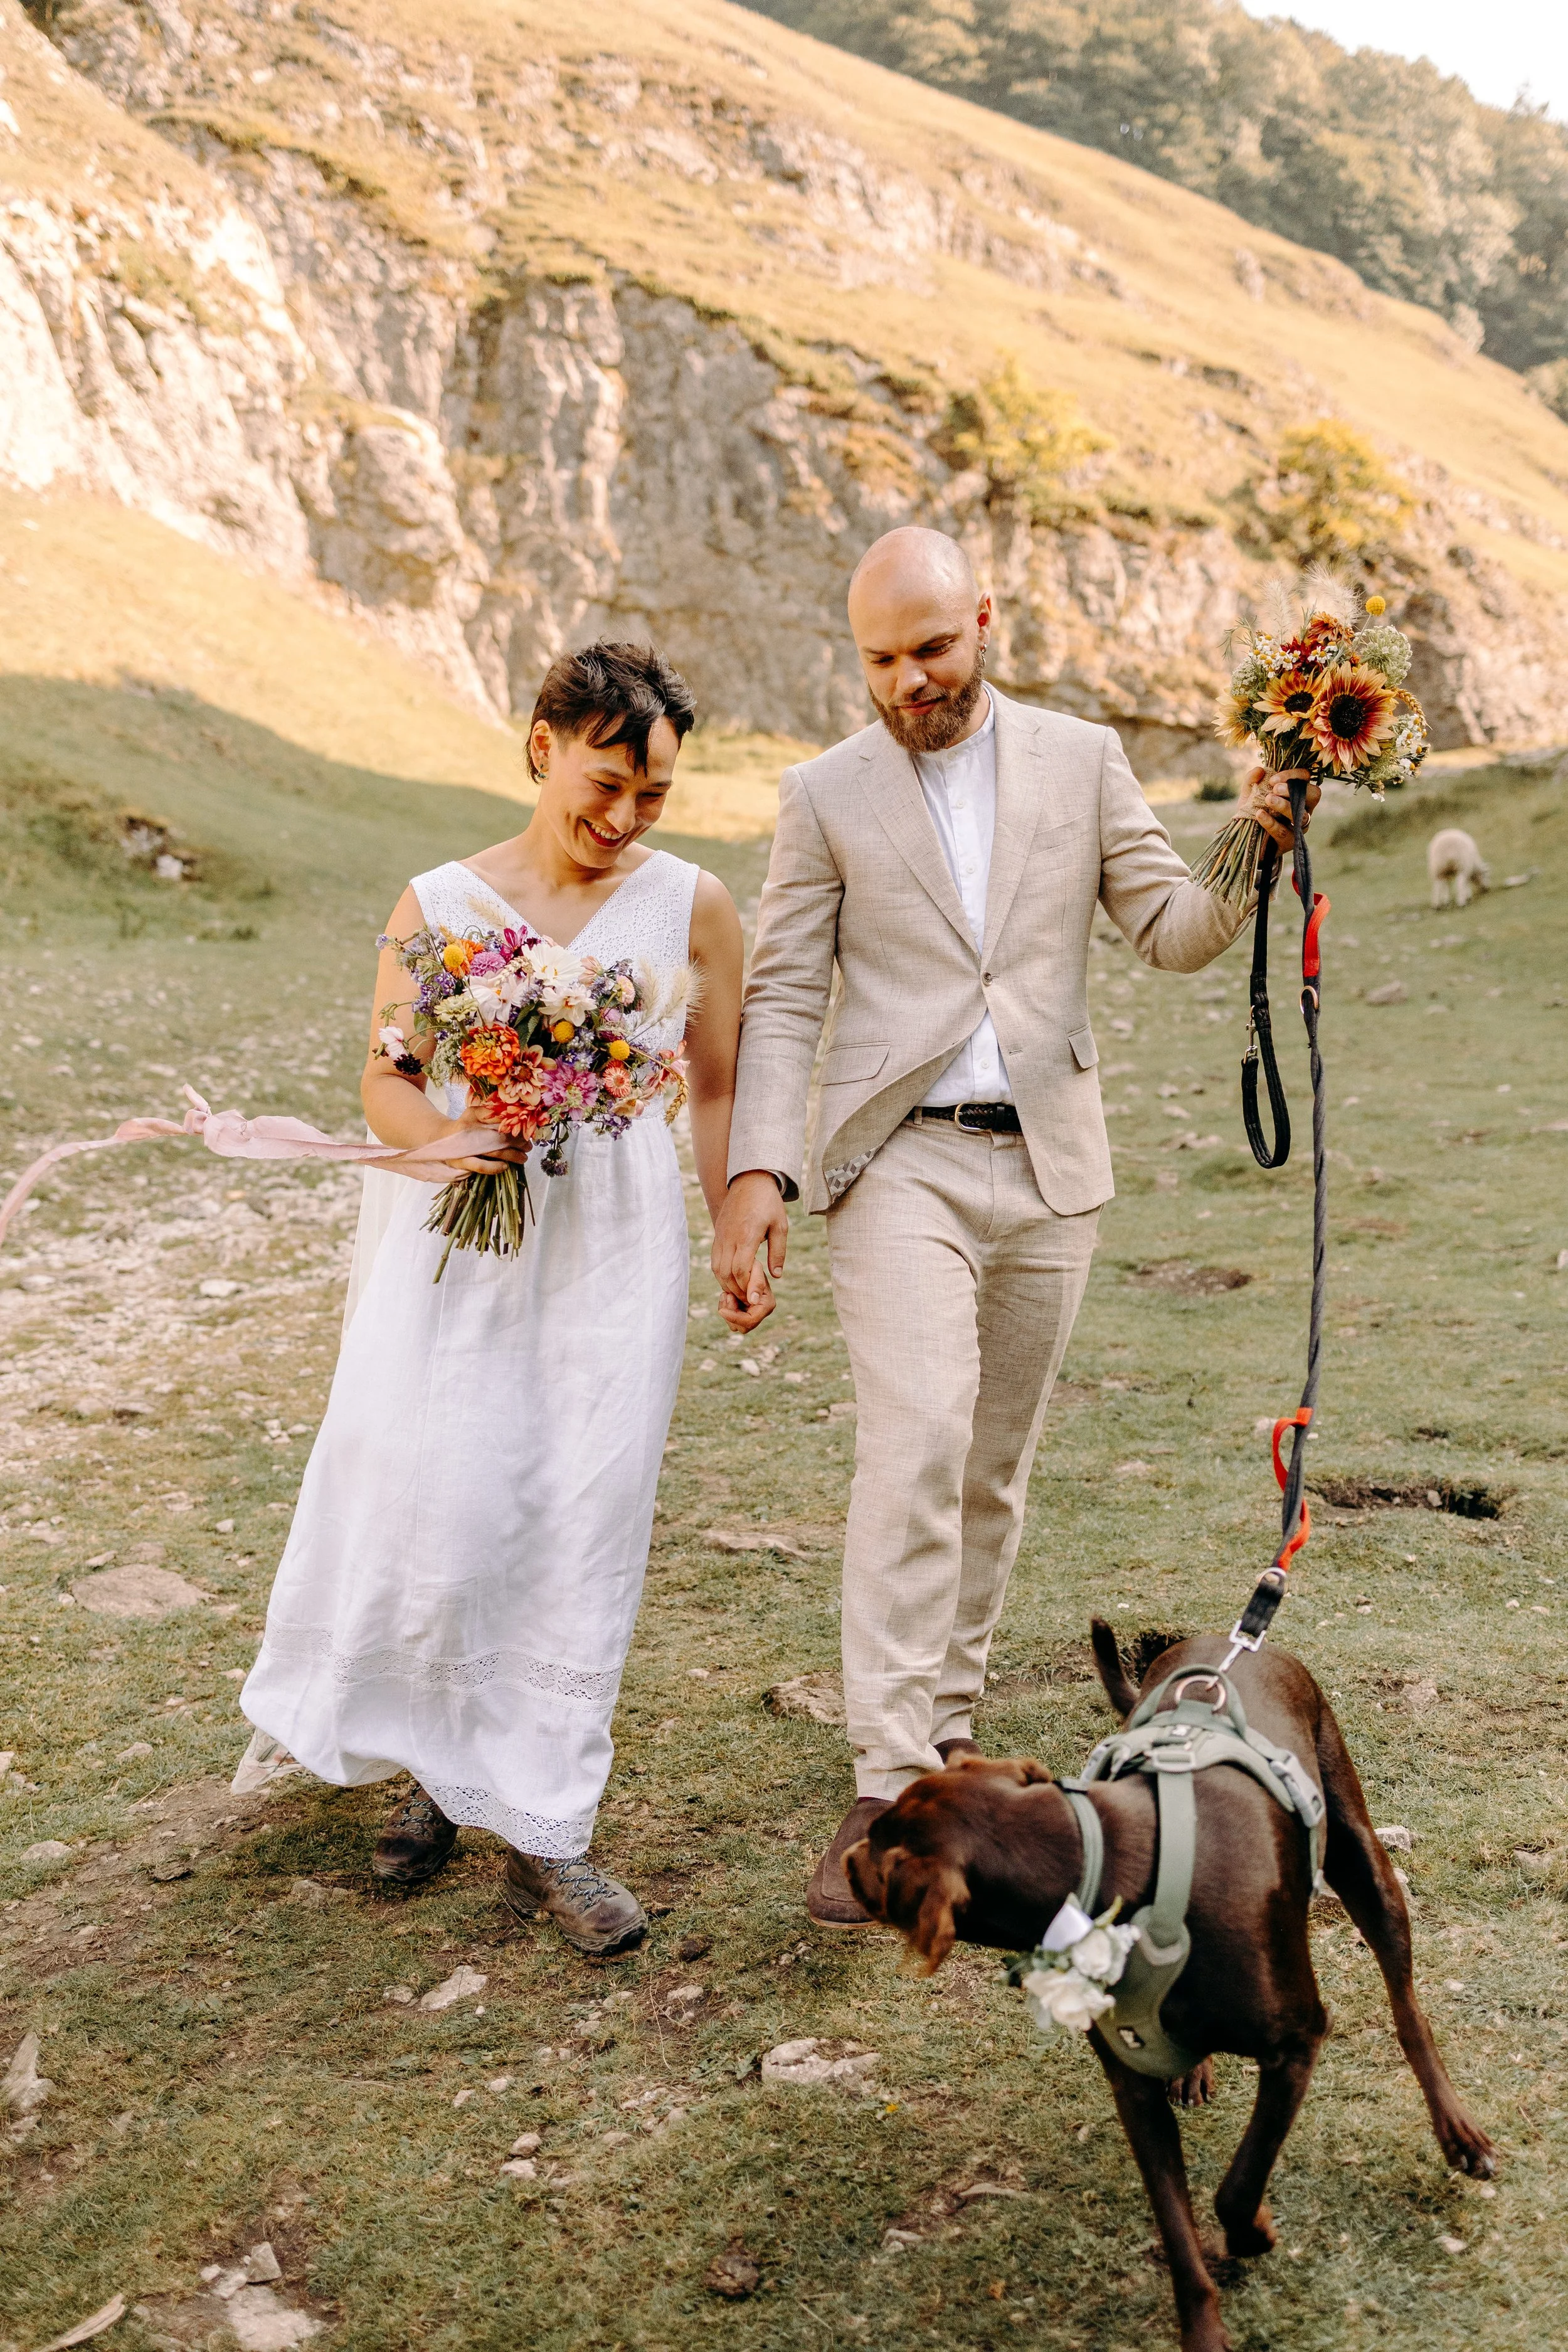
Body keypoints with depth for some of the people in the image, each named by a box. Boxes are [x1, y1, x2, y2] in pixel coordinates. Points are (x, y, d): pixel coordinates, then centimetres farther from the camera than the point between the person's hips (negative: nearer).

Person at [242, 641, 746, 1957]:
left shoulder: (693, 907, 2)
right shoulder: (441, 905, 0)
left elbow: (720, 1086, 9)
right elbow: (386, 1079, 4)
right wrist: (451, 1140, -17)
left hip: (619, 1243, 1)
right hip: (469, 1238, 0)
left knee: (585, 1534, 2)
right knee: (439, 1517, -2)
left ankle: (543, 1832, 17)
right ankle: (435, 1765, 28)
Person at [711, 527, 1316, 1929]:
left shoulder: (1082, 759, 8)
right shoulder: (826, 796, 3)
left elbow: (1174, 933, 4)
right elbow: (783, 999, 0)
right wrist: (757, 1172, -11)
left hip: (1049, 1164, 3)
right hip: (901, 1163, -2)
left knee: (996, 1462, 11)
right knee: (915, 1446, -16)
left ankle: (948, 1714, 28)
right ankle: (890, 1784, -12)